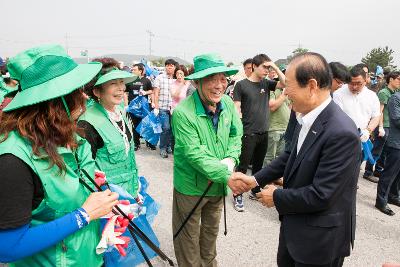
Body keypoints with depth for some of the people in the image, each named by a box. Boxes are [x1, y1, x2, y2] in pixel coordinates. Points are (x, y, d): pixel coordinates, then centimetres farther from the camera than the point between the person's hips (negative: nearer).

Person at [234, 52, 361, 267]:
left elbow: (320, 195, -28)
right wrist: (256, 180, 2)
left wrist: (277, 197, -14)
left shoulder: (342, 133, -30)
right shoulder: (308, 119, -4)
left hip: (320, 239, -7)